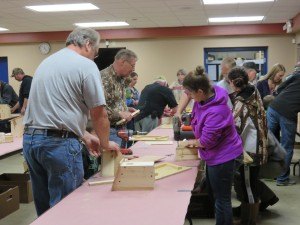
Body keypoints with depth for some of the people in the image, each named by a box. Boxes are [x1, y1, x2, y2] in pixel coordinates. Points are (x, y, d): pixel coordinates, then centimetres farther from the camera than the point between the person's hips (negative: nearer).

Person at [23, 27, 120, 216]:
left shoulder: (46, 62, 18)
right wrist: (105, 143, 9)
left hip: (31, 139, 8)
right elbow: (98, 113, -7)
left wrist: (85, 137, 22)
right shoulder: (86, 65, -7)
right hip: (59, 143, -8)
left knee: (44, 206, 18)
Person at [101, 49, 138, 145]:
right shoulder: (105, 77, -17)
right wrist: (120, 114, -19)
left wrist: (126, 109, 10)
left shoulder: (120, 79, 13)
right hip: (109, 129, -9)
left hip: (120, 128, 9)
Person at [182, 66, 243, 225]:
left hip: (222, 158, -10)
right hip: (215, 155, 10)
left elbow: (206, 141, -25)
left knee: (222, 200, 3)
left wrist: (193, 142, -5)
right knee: (215, 195, 25)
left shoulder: (216, 112, -34)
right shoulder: (204, 97, -8)